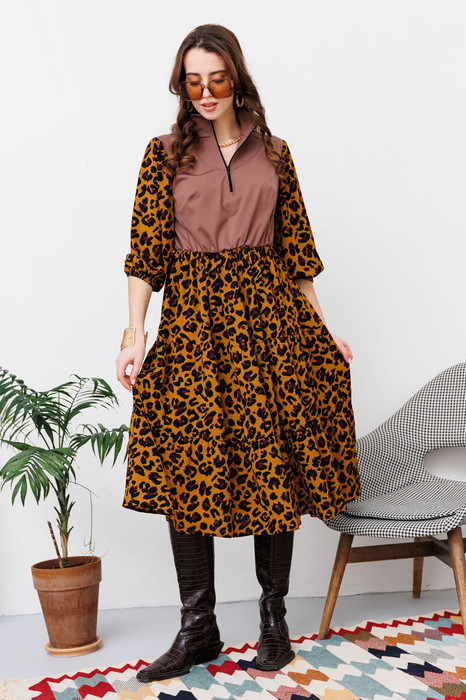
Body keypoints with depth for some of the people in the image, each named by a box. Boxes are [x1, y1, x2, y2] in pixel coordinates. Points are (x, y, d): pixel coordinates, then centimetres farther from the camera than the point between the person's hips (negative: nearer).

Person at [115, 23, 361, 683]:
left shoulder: (273, 152, 10)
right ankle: (198, 627, 9)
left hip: (268, 314, 1)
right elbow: (145, 252, -1)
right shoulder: (165, 152, 6)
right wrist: (135, 337, -11)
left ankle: (274, 615, 16)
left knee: (274, 460, 2)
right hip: (192, 317, -1)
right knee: (192, 466, -1)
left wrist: (323, 330, 10)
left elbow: (297, 247, 12)